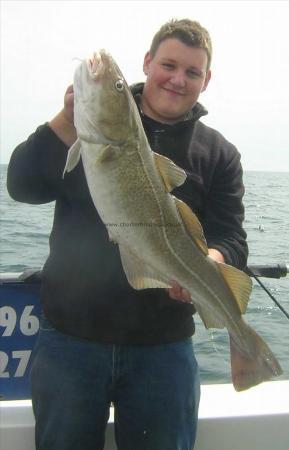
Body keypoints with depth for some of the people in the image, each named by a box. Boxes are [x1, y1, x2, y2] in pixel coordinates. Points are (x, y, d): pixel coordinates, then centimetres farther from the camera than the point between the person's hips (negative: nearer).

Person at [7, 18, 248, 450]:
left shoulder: (219, 154, 5)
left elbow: (231, 241, -2)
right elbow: (24, 185, -8)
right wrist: (68, 120, -22)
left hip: (164, 346, 1)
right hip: (70, 337, 0)